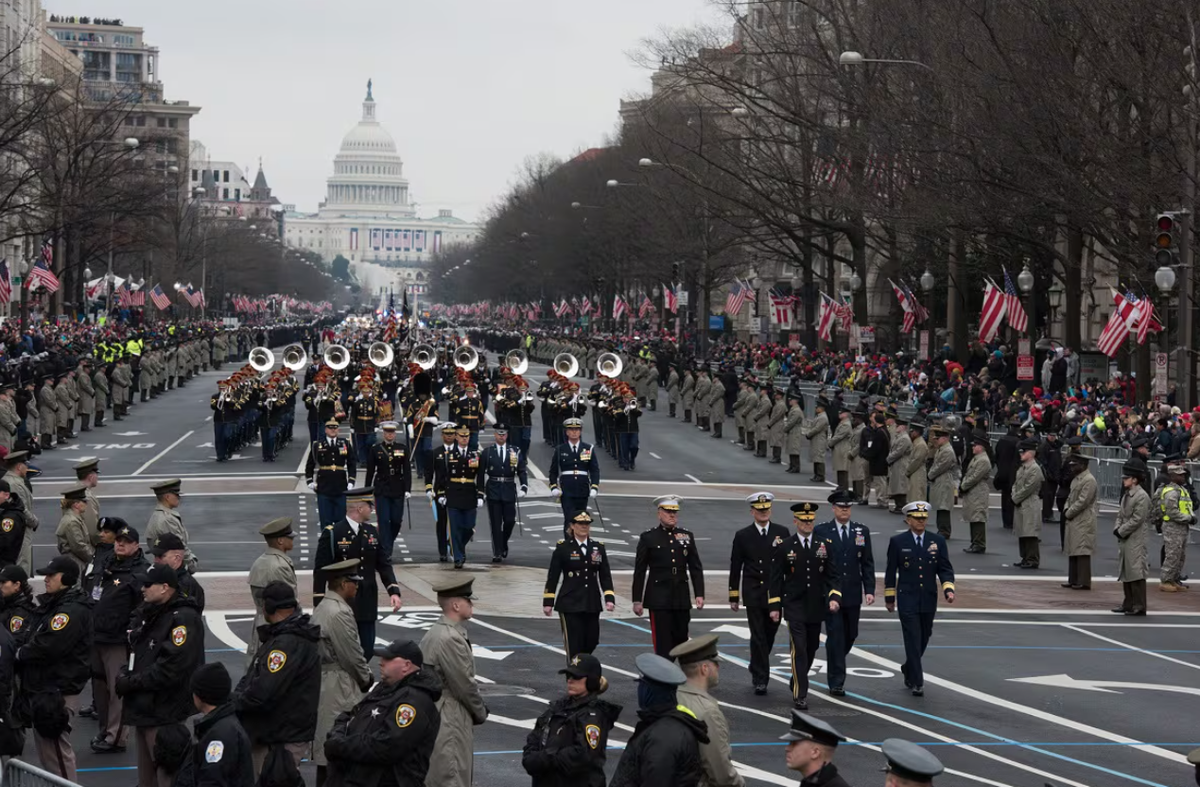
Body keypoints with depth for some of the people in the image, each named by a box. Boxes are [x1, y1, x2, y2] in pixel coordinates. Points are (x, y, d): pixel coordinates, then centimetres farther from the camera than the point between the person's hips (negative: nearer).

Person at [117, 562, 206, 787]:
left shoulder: (184, 619, -17)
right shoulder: (147, 614, 14)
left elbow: (170, 669, -24)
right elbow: (134, 652, 23)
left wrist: (131, 683, -16)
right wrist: (125, 675, 1)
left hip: (165, 715, -10)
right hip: (142, 709, 10)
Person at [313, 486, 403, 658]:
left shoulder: (372, 532, 8)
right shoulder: (332, 534, -10)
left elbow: (383, 565, 11)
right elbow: (320, 571, -9)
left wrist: (394, 591, -4)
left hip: (367, 604, 5)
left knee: (367, 652, 6)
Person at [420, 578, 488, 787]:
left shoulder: (434, 633, 10)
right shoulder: (451, 639, -22)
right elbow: (465, 684, -18)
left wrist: (477, 710, 12)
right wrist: (481, 713, -1)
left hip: (432, 712, 10)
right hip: (450, 721, -10)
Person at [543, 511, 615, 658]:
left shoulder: (598, 548, 8)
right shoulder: (563, 548, -1)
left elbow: (605, 576, 8)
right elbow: (552, 577, 0)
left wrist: (609, 599, -4)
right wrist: (548, 602, -2)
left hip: (592, 605, 4)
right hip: (570, 605, -4)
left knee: (591, 643, 8)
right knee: (574, 645, -4)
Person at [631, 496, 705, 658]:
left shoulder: (687, 536, 9)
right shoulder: (648, 538, 0)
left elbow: (696, 568, 10)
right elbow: (639, 571, 0)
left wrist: (699, 594, 0)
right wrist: (637, 600, -3)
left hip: (681, 599, 4)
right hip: (658, 600, -4)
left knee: (681, 640, 9)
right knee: (663, 644, -5)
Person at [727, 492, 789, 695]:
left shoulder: (782, 533, 4)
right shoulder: (742, 536, 2)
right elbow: (735, 568, 3)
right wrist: (733, 596, 2)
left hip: (776, 594, 2)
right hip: (753, 595, -2)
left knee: (769, 635, 12)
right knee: (758, 637, -6)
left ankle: (756, 669, 35)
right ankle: (760, 680, -3)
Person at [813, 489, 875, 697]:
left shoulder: (862, 531, 6)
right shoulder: (820, 531, -1)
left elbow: (867, 563, 6)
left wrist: (869, 590, -3)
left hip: (853, 595, 3)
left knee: (850, 635, 11)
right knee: (835, 636, -6)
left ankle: (834, 665, 37)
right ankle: (836, 682, -2)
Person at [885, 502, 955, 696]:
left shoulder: (938, 541, 4)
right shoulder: (897, 542, -1)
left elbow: (945, 569, 4)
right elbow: (891, 572, 4)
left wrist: (949, 589, -12)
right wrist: (889, 597, 6)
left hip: (929, 601, 3)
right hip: (907, 600, -3)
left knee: (923, 641, 13)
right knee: (913, 641, -9)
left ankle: (908, 670, 38)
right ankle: (917, 682, -7)